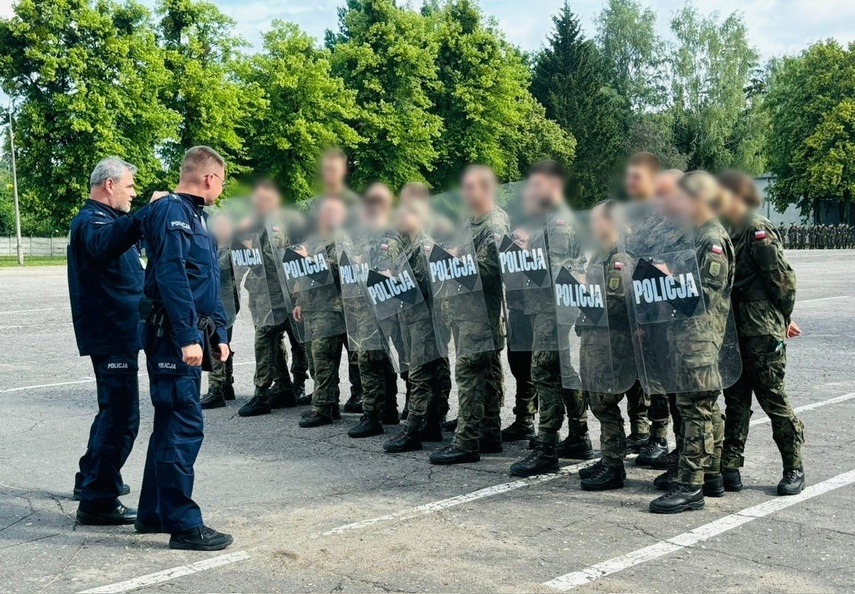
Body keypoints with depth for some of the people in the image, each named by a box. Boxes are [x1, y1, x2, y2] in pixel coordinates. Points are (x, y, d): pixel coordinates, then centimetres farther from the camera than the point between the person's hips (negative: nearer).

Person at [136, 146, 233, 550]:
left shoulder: (196, 216, 19)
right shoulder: (171, 212, -12)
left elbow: (209, 284, 21)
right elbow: (171, 277, -22)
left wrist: (218, 333, 17)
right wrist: (187, 337, -26)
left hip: (187, 337, 10)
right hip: (173, 337, -10)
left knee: (171, 423, 16)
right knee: (185, 427, -8)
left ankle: (153, 513, 26)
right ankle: (183, 524, -2)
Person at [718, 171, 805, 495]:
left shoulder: (759, 231, -13)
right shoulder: (729, 232, 11)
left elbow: (783, 279, -15)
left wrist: (781, 319, -6)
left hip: (762, 334, -7)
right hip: (735, 331, 8)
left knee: (773, 400, 2)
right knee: (735, 401, 10)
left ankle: (794, 469, 16)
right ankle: (730, 466, 16)